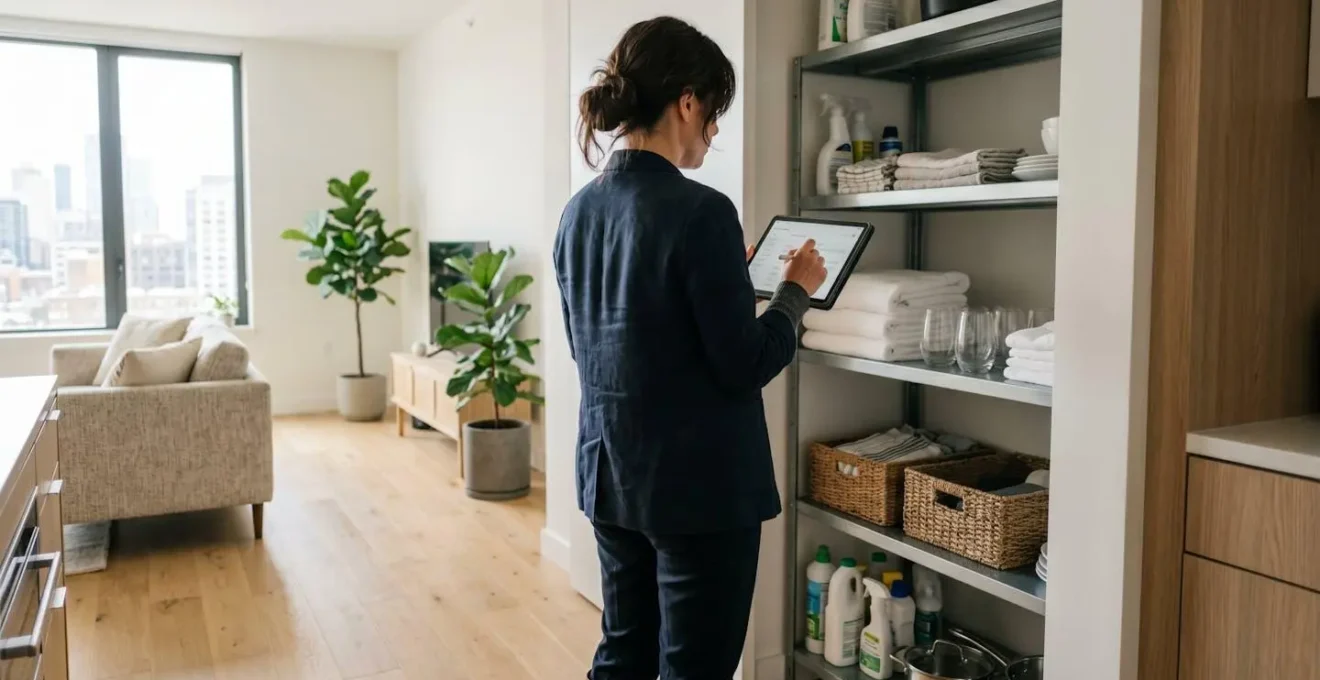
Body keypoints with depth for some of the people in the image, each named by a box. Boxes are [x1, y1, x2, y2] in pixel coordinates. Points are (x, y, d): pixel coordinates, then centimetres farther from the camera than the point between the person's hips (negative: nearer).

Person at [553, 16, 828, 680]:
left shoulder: (579, 210, 4)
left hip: (609, 474, 8)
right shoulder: (699, 211, -19)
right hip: (698, 483, -7)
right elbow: (744, 365, -17)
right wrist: (797, 289, 0)